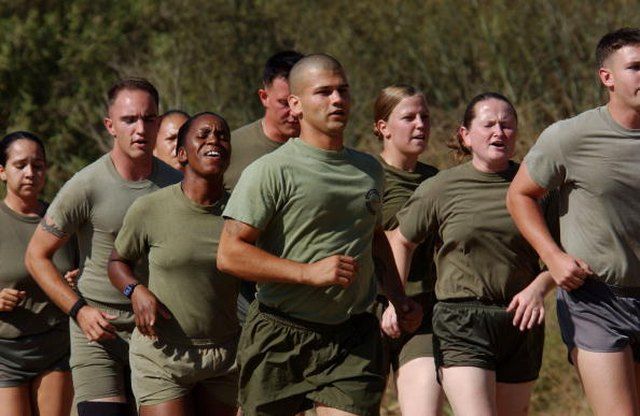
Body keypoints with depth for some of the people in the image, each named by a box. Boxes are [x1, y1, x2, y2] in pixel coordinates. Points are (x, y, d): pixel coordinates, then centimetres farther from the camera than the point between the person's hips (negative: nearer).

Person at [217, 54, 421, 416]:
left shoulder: (370, 170, 14)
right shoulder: (271, 172, -7)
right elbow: (230, 254, -14)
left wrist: (398, 297, 20)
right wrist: (310, 272, -20)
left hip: (353, 337, 4)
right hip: (280, 338, -4)